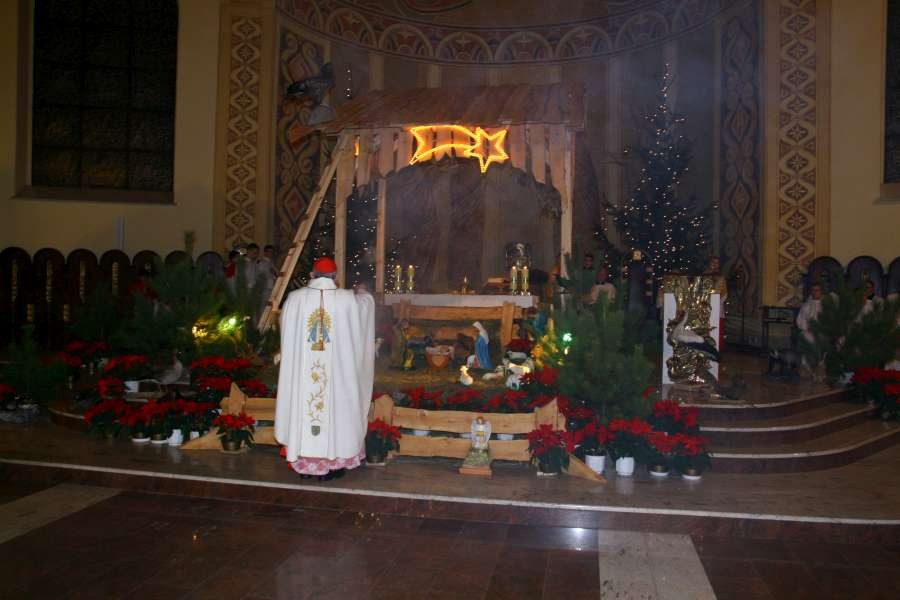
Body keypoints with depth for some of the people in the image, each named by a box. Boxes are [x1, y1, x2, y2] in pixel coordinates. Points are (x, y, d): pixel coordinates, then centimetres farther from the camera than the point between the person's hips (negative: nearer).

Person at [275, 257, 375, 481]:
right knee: (334, 408, 10)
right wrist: (360, 292, 37)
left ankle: (304, 463, 22)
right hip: (337, 371, -1)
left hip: (301, 372, 1)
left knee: (303, 407, 13)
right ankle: (330, 463, 16)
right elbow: (367, 300, 15)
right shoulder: (347, 299, -8)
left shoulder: (295, 298, -6)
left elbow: (286, 333, 11)